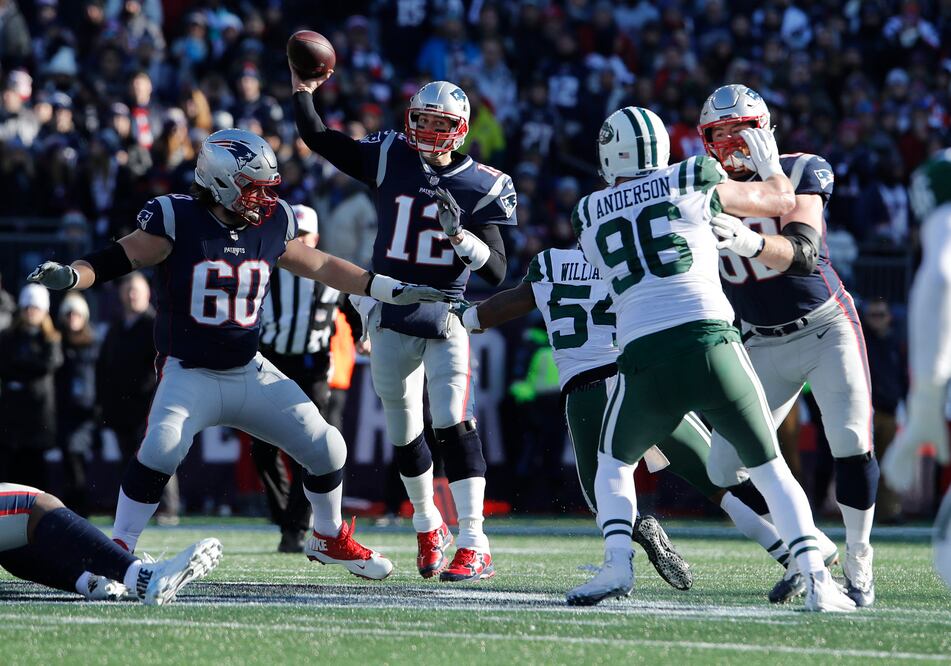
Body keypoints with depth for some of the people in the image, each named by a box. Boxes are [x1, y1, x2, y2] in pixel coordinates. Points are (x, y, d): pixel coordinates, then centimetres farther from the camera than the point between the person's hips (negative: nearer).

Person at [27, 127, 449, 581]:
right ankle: (118, 548, -15)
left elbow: (319, 266, 14)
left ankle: (330, 539, 30)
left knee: (326, 449, 4)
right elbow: (119, 259, -12)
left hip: (251, 373, 5)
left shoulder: (271, 224, 0)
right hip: (189, 373, -5)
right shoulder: (180, 220, -14)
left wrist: (393, 290, 15)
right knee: (160, 450, -30)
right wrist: (67, 275, -31)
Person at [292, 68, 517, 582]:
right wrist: (303, 91, -6)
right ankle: (428, 526, 37)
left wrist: (459, 234, -23)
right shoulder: (390, 159, 1)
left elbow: (496, 271, -9)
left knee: (454, 424, -18)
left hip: (447, 319, -3)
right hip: (391, 320, 3)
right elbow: (317, 138, 6)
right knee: (405, 434, 13)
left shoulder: (481, 187, -5)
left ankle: (474, 545, -21)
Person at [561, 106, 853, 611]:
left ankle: (617, 564, 3)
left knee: (614, 464, 25)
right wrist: (769, 163, 43)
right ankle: (816, 579, -2)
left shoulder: (588, 215, 16)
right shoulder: (692, 182, 10)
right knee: (770, 468, 11)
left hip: (644, 358, 1)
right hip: (709, 340, -1)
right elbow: (782, 201, 22)